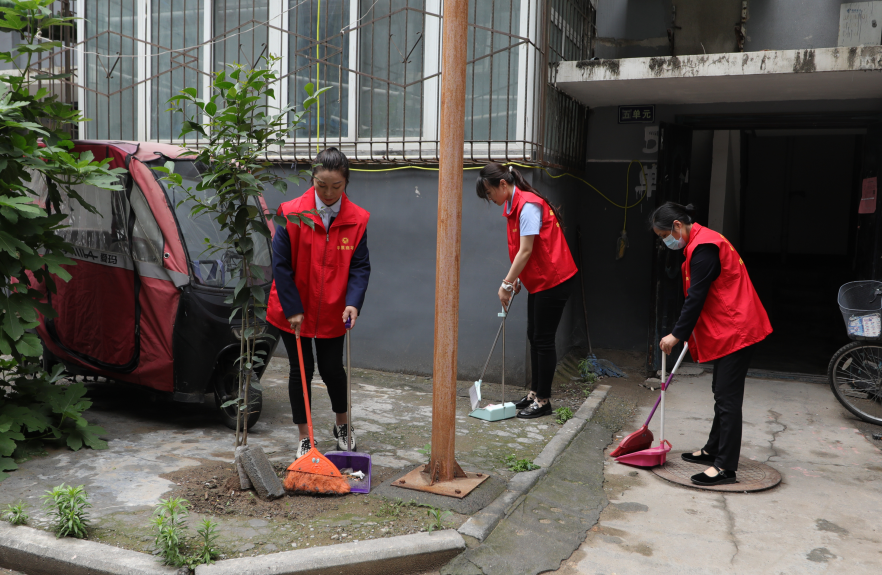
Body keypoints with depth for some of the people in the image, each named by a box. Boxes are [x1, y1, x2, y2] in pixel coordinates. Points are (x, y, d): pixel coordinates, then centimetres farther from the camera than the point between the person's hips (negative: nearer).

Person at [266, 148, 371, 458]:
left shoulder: (357, 218, -7)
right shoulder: (292, 213, -14)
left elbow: (360, 266, -6)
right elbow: (280, 264, -12)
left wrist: (353, 302, -22)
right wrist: (292, 309, -14)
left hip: (332, 311, 1)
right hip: (294, 310, -1)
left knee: (332, 368, 9)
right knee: (301, 369, 7)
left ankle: (342, 424, 36)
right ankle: (304, 437, 22)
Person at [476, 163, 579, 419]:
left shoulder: (528, 204, -21)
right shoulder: (514, 205, 10)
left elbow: (525, 251, -22)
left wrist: (507, 283, -17)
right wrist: (515, 279, 5)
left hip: (553, 280, -10)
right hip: (538, 281, 10)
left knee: (543, 339, -3)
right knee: (533, 336, 14)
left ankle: (543, 400, 8)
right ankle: (535, 392, 25)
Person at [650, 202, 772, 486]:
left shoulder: (703, 247, -20)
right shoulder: (701, 242, 14)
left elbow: (696, 296, -21)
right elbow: (699, 294, 21)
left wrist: (677, 334, -14)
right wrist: (686, 333, 24)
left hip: (735, 329, -11)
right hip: (726, 329, 11)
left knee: (728, 398, -8)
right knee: (721, 393, 18)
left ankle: (726, 467, -3)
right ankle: (714, 450, 29)